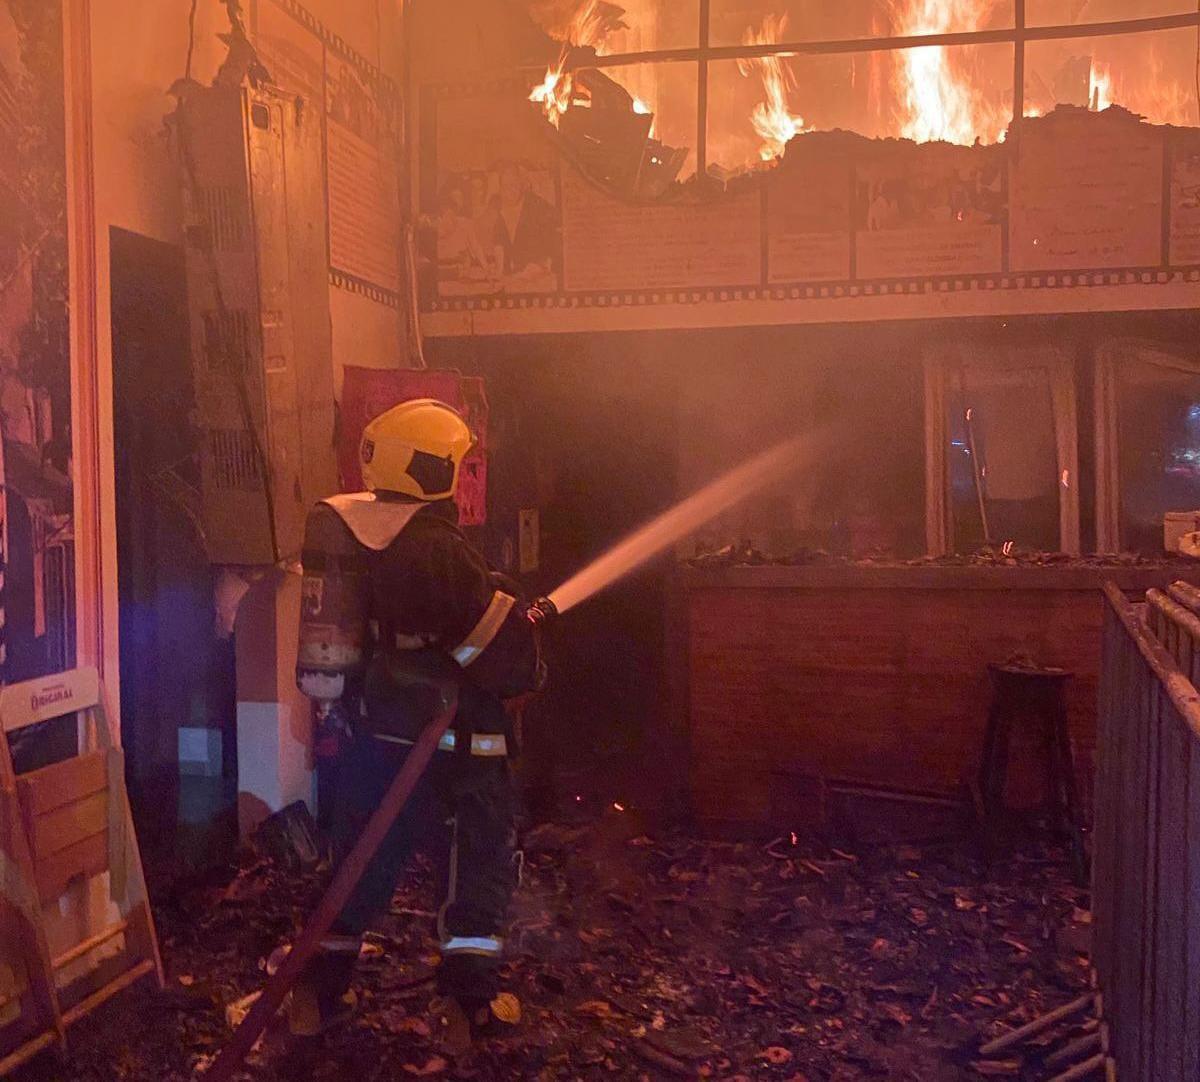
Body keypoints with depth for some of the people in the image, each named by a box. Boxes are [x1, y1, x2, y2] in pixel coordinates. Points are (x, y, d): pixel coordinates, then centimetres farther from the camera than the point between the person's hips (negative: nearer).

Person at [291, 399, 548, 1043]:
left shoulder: (345, 533, 5)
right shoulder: (434, 547, -21)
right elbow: (499, 638, -20)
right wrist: (526, 666, 1)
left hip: (365, 730, 8)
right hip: (437, 742, -7)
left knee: (362, 858, 19)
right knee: (478, 855, 10)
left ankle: (320, 990, 25)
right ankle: (470, 992, 16)